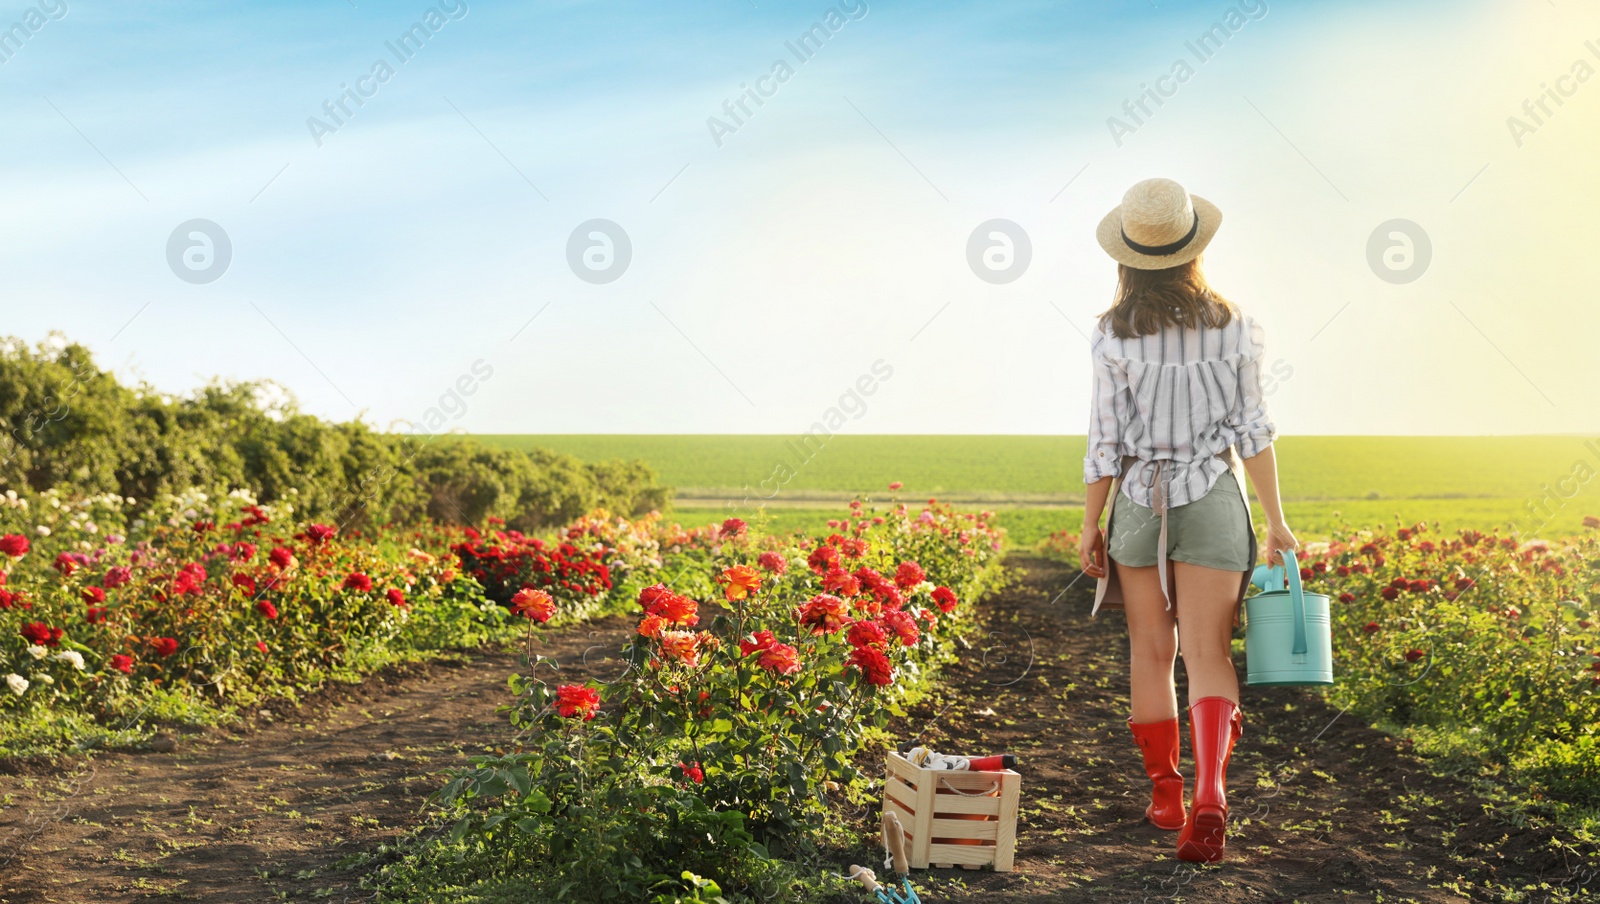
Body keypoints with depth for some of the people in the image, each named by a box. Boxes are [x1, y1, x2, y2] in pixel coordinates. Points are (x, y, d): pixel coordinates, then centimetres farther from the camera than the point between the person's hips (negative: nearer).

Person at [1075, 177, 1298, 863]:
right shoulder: (1232, 327, -2)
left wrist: (1090, 523, 5)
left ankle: (1165, 797, 23)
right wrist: (1275, 521, 4)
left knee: (1151, 651, 13)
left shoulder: (1114, 335, -6)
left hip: (1139, 500, 0)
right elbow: (1253, 431, -2)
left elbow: (1106, 439, -5)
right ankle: (1210, 794, -22)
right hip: (1213, 499, 0)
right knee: (1208, 655, -1)